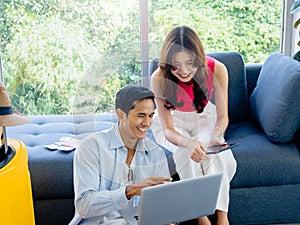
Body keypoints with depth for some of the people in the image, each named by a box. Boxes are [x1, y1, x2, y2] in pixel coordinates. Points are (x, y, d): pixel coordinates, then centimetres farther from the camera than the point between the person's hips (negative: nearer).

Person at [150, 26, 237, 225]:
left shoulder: (217, 70, -27)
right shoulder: (160, 78, -29)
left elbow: (223, 116, -17)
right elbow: (168, 130, -26)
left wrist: (216, 134, -41)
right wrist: (189, 143, -48)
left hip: (204, 117, 1)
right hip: (174, 121, -1)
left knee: (218, 154, -28)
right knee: (185, 153, -31)